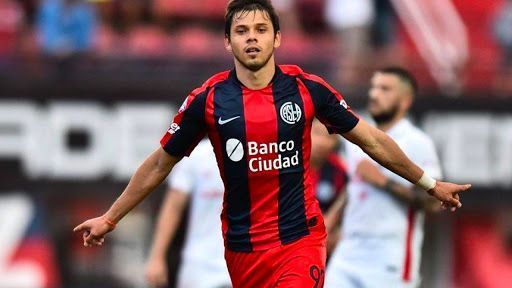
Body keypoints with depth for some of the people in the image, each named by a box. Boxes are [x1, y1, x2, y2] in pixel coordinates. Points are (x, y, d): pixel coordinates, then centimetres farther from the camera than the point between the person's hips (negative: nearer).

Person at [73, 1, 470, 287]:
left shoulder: (308, 89, -3)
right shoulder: (208, 99, -3)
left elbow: (372, 141, 7)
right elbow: (160, 164, 10)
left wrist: (430, 183, 12)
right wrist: (110, 217, 12)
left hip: (300, 239, -2)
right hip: (242, 247, 2)